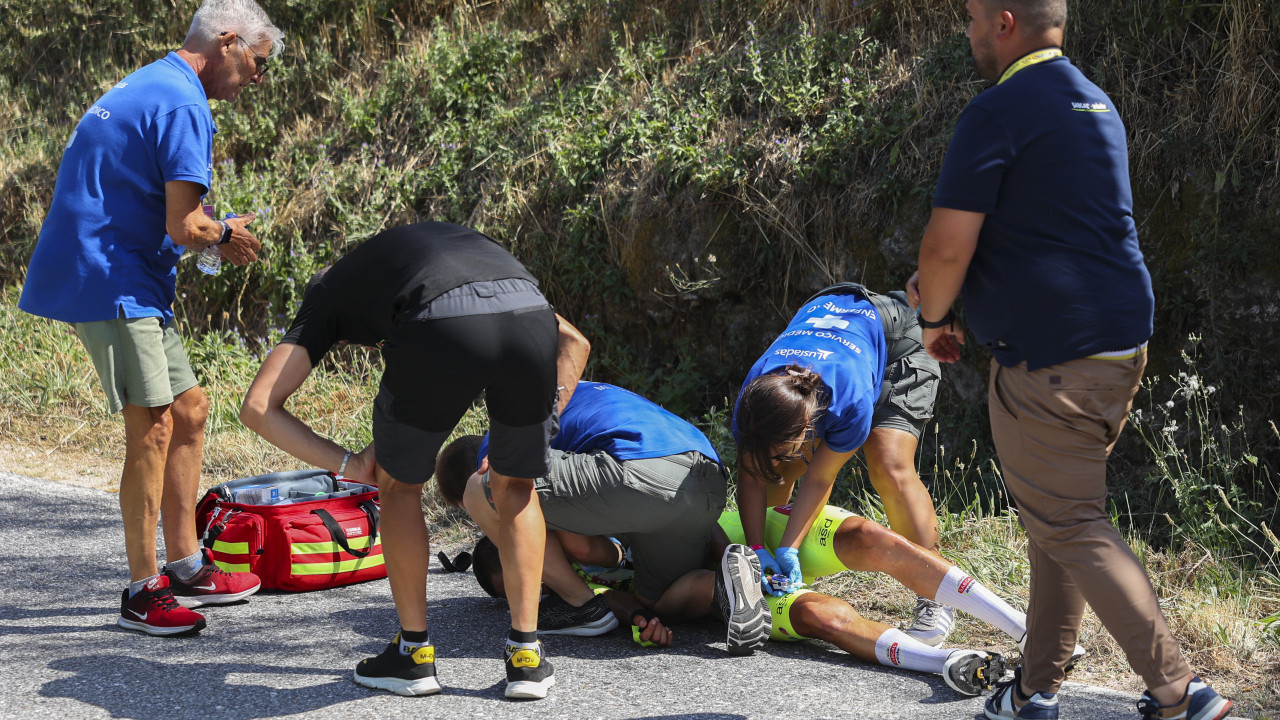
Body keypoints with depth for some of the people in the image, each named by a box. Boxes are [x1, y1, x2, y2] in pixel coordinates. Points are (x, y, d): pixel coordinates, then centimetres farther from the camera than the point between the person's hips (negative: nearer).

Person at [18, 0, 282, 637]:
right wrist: (225, 234, 0)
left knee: (189, 409, 13)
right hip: (110, 281, -11)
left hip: (127, 283, 11)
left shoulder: (147, 86, 19)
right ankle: (142, 591, -5)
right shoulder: (183, 107, -15)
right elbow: (184, 228, -20)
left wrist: (209, 235, 15)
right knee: (153, 425, -10)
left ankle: (185, 567, 20)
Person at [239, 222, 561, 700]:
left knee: (399, 485, 24)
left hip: (442, 335, -3)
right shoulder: (455, 239, 45)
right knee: (515, 487, 27)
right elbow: (572, 339, 41)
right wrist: (544, 425, 38)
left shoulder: (328, 290, 34)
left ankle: (415, 653, 28)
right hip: (531, 316, 3)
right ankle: (527, 657, 24)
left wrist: (348, 463, 23)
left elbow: (258, 408, 21)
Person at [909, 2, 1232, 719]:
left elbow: (948, 245, -17)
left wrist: (935, 316, 3)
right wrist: (942, 284, 22)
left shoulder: (996, 114, -14)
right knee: (1062, 517, 16)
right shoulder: (1096, 103, 16)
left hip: (1047, 360, -9)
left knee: (1070, 526, -2)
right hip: (1122, 342, 9)